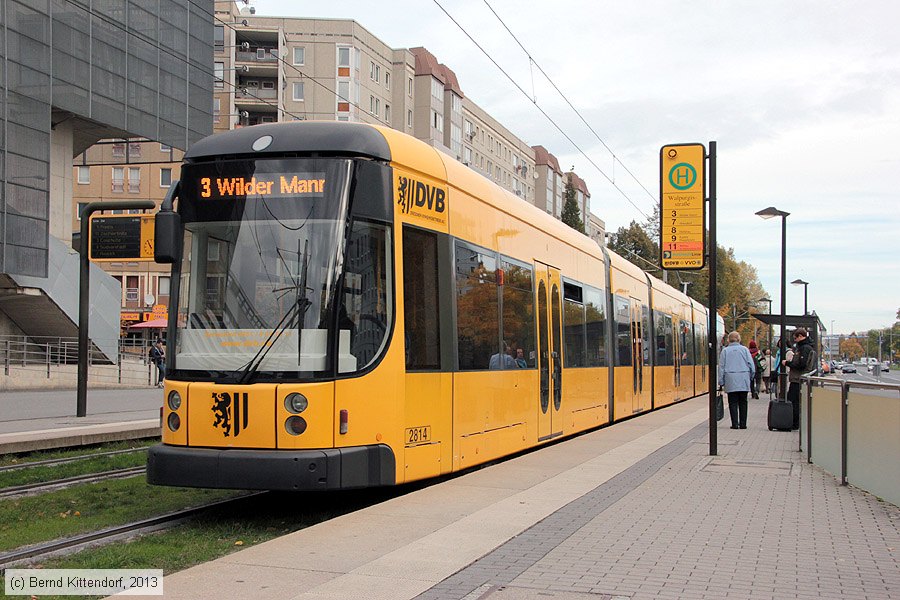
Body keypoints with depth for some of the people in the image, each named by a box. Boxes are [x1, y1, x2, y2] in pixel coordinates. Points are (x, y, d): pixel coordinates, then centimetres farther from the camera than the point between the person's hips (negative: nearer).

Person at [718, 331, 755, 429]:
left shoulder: (725, 350, 2)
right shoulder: (744, 349, 4)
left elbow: (721, 367, 2)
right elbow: (752, 366, 2)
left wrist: (721, 382, 5)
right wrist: (750, 377, 15)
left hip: (731, 381, -1)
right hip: (743, 380, 1)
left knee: (733, 403, 3)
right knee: (743, 403, 8)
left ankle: (735, 424, -1)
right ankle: (743, 424, 8)